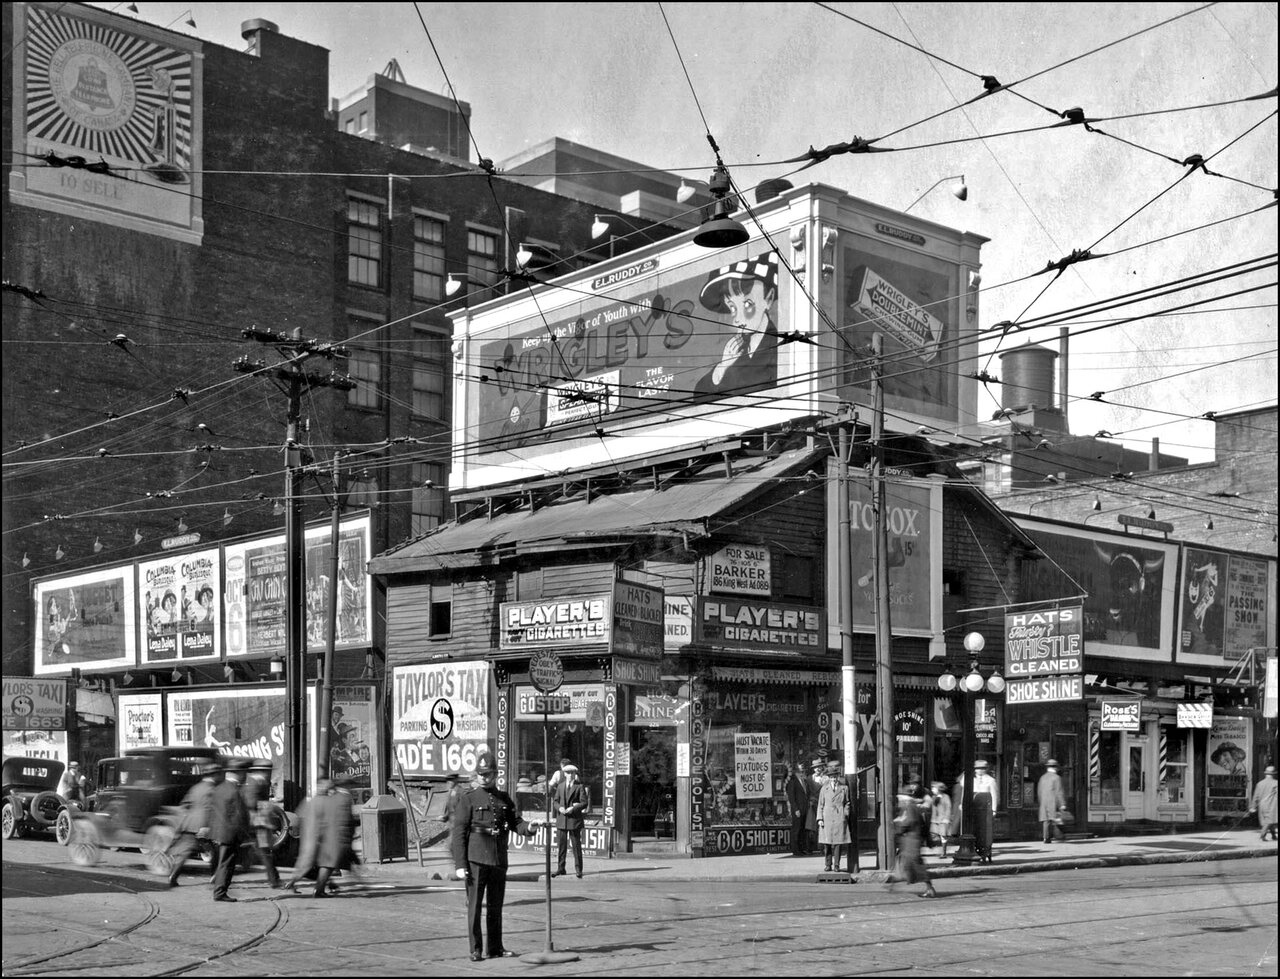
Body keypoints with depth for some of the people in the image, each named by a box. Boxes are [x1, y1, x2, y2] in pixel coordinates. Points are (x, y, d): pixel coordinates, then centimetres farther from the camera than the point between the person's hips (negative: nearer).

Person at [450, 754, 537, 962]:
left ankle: (496, 948, 20)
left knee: (495, 906, 12)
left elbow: (516, 822, 7)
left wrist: (528, 828, -17)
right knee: (474, 905, -3)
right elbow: (458, 833, -5)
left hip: (499, 860, 5)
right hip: (475, 860, -4)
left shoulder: (504, 799, 11)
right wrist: (460, 865, -12)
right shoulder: (469, 799, -3)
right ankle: (475, 950, 4)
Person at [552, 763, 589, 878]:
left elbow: (584, 803, -5)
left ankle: (578, 869, 6)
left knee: (576, 845, 0)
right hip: (561, 820, 4)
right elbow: (555, 801, 13)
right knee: (561, 845, 6)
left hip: (574, 819, -4)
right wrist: (559, 807, -8)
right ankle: (560, 869, 13)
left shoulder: (580, 787, 1)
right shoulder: (560, 786, 13)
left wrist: (573, 808, -17)